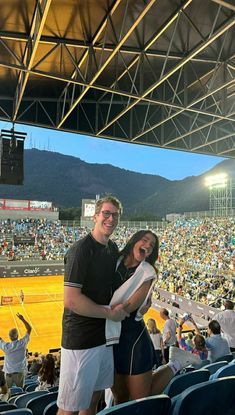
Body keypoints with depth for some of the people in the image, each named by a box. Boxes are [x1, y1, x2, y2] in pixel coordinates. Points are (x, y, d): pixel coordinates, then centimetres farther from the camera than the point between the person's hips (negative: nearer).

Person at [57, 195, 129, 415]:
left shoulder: (113, 248, 7)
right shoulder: (80, 250, -19)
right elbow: (71, 300, -25)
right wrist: (110, 312, -16)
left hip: (105, 336, 8)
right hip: (81, 341, -8)